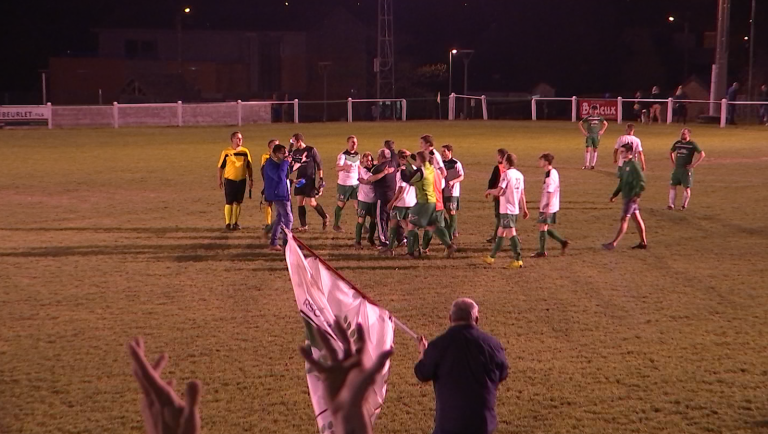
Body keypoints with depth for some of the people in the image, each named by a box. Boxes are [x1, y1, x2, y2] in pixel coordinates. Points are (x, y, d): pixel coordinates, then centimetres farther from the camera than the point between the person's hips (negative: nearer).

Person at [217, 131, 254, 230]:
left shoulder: (245, 151, 4)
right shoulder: (226, 152, -4)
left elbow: (249, 167, 10)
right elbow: (221, 167, 2)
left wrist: (250, 179, 7)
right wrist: (220, 180, -1)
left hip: (241, 180, 3)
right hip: (229, 180, -3)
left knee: (238, 202, 10)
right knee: (229, 202, 0)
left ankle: (235, 223, 20)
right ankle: (228, 223, 7)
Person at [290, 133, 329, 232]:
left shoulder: (311, 150, -7)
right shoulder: (295, 152, 8)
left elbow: (319, 164, -4)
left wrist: (321, 179, -9)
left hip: (310, 180, -6)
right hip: (299, 180, 6)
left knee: (312, 203, -8)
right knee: (300, 203, 3)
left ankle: (325, 217, 16)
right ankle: (303, 226, 10)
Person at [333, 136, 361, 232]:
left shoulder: (357, 155, 7)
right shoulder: (343, 155, -12)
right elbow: (337, 168, -26)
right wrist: (345, 167, -46)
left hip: (356, 183, 4)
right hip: (344, 184, -4)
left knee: (358, 204, -3)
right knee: (341, 204, 6)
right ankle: (336, 224, 21)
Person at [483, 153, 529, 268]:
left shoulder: (507, 174, -14)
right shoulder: (519, 175, 10)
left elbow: (498, 191, -20)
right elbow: (522, 194, 11)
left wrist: (489, 191, 0)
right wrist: (524, 209, 14)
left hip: (507, 209, -8)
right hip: (515, 209, 8)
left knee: (511, 233, -8)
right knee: (500, 232, 16)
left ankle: (518, 260, -10)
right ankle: (492, 257, 26)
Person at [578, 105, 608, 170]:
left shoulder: (599, 117, 2)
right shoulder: (588, 118, -3)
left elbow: (605, 124, 15)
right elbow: (580, 124, 3)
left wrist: (602, 131, 4)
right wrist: (583, 132, -4)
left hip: (596, 135, 2)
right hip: (589, 135, -2)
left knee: (595, 150, 5)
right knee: (587, 149, -9)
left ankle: (592, 164, 13)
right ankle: (586, 165, -3)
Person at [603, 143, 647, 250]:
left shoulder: (634, 165, -16)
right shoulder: (625, 164, 12)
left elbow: (641, 181, -20)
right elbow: (622, 182, 20)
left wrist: (637, 195, -25)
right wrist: (615, 194, 18)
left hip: (632, 197, -9)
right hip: (627, 196, 9)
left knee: (624, 219, -6)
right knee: (637, 219, 13)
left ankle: (614, 243, -6)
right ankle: (643, 242, 20)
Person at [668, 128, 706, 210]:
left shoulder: (692, 144, -7)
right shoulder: (677, 143, 7)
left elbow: (702, 154, -8)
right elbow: (671, 152, 25)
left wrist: (694, 164, -12)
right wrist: (673, 162, 14)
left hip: (686, 169, -5)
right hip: (677, 168, 5)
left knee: (686, 187, 0)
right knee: (672, 185, 1)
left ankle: (684, 205, 11)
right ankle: (671, 204, 6)